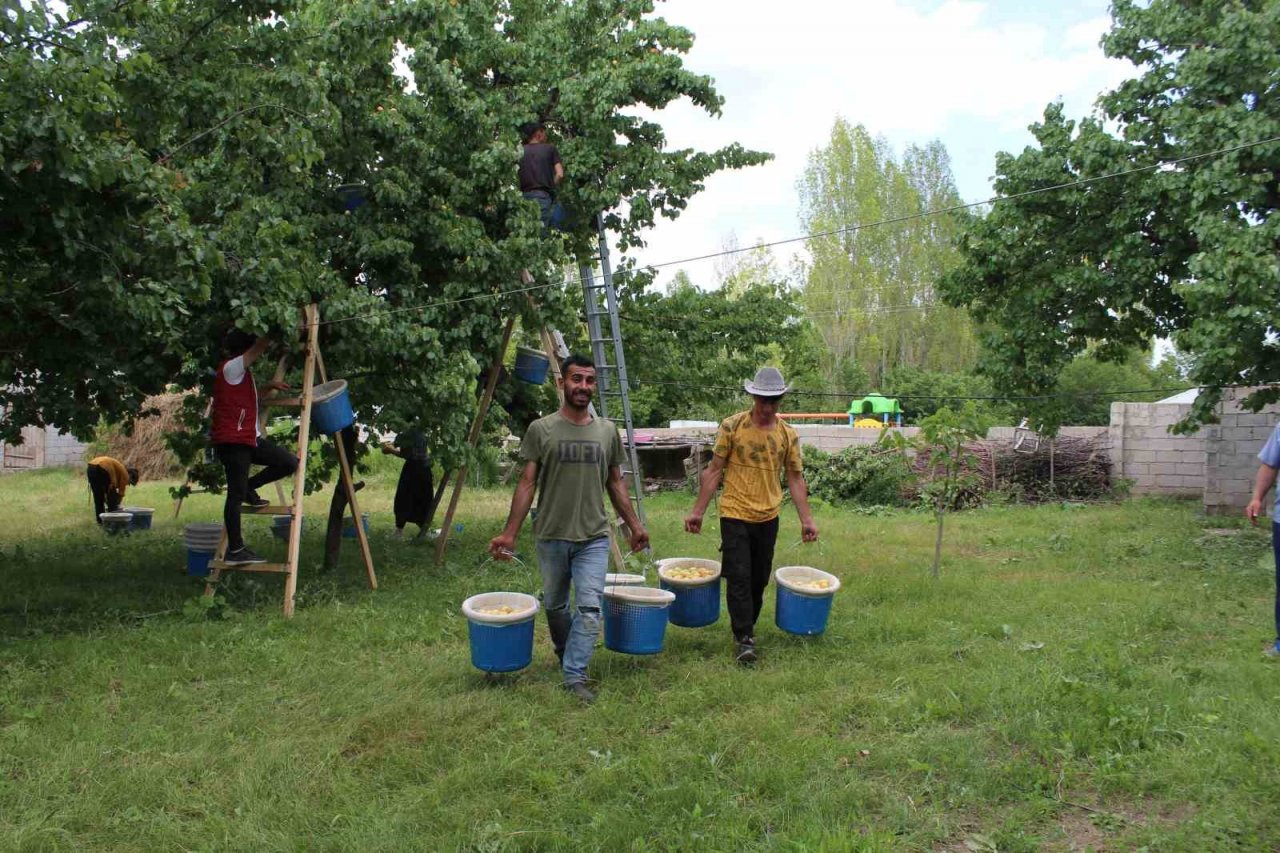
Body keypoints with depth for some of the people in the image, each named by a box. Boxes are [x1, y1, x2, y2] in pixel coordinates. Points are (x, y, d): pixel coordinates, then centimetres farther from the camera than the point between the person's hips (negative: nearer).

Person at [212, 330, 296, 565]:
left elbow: (250, 395, 36)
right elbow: (260, 346, -13)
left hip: (249, 438, 9)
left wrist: (269, 386, 22)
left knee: (290, 462, 3)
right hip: (232, 441, -9)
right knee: (236, 495, -8)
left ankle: (249, 487, 14)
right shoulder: (230, 368, -9)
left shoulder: (240, 372, 18)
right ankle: (234, 551, -6)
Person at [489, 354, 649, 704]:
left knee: (589, 607, -9)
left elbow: (615, 483, 13)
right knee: (554, 606, 15)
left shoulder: (607, 431, 5)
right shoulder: (541, 430, -3)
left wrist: (634, 525, 12)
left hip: (594, 538, 1)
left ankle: (575, 676, -1)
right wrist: (509, 533, -8)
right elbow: (527, 484, -3)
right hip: (552, 536, -1)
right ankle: (565, 654, 40)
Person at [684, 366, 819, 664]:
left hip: (768, 518, 4)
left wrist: (806, 519, 3)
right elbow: (714, 471, -2)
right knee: (739, 578, -6)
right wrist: (697, 511, -3)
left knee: (759, 579, 11)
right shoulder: (732, 426, -6)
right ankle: (744, 638, 1)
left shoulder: (788, 434, 3)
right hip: (735, 515, -3)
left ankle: (746, 627, 28)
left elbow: (795, 478, 9)